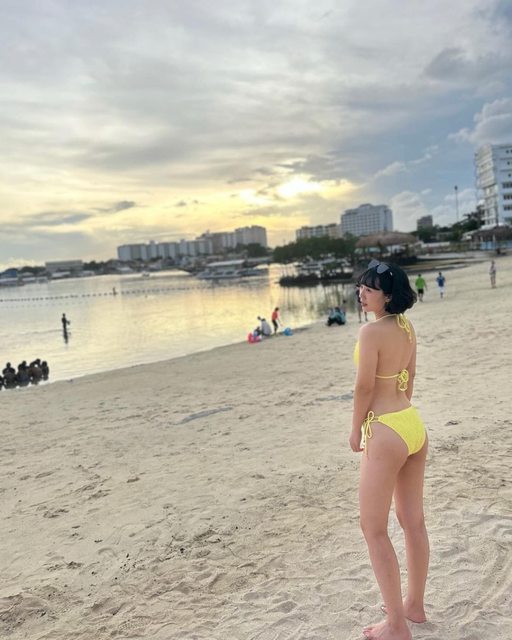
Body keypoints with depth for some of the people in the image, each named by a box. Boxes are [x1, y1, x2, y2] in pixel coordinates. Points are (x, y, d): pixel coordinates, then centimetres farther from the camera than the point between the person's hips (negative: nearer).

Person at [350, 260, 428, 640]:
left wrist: (356, 431, -2)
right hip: (414, 426, 9)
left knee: (374, 529, 5)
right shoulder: (408, 328, 6)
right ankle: (414, 605, 35)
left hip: (386, 433, -9)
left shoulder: (372, 331, -19)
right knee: (413, 522, 18)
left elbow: (365, 387, -15)